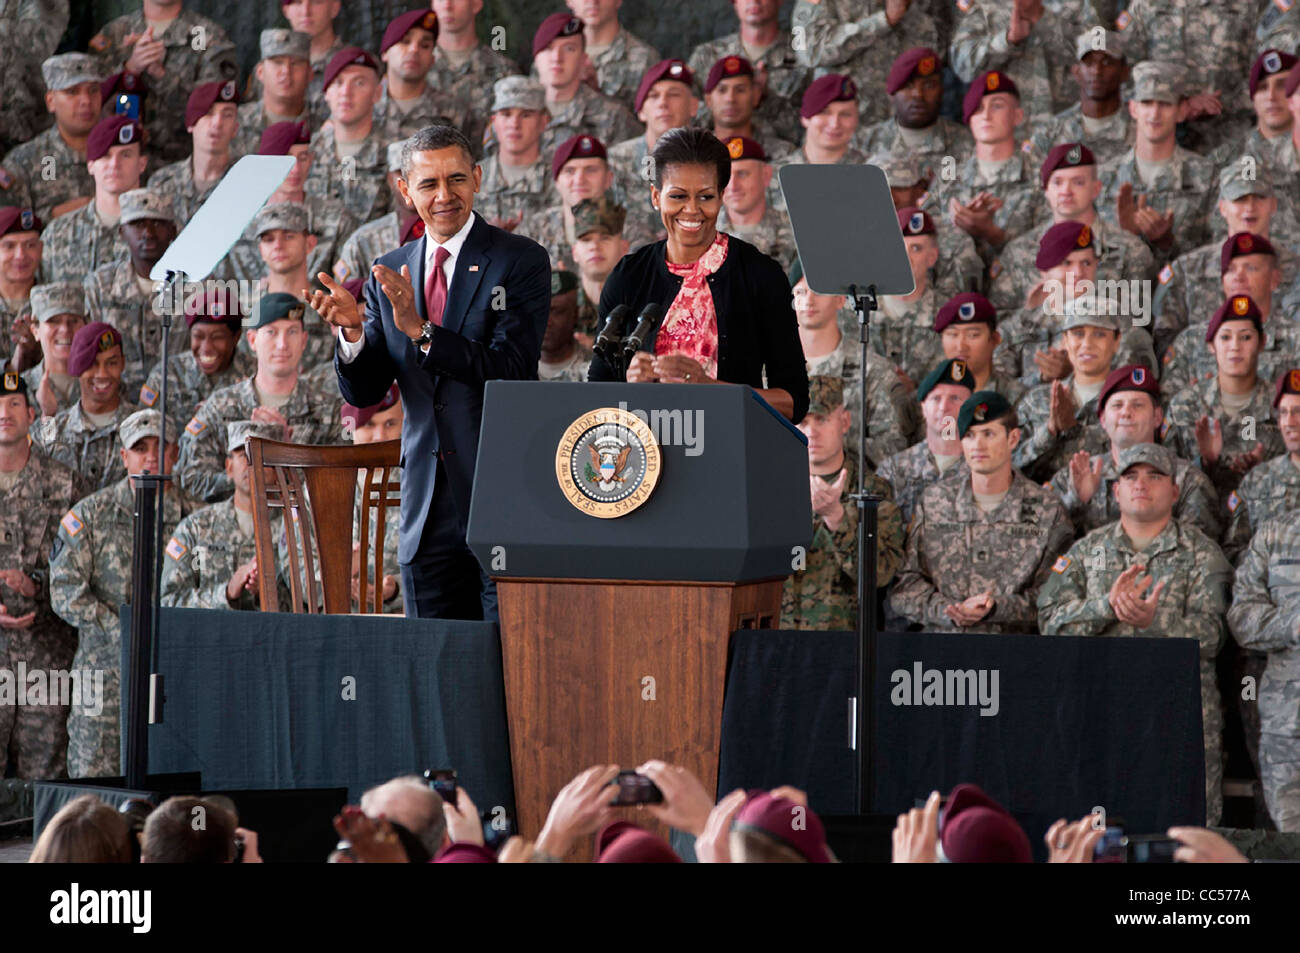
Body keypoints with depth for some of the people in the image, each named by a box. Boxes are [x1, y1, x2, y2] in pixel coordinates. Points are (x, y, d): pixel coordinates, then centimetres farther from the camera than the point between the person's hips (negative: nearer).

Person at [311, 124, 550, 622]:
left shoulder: (521, 261, -3)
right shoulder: (389, 274, 11)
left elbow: (510, 370, -15)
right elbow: (363, 393, 8)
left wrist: (419, 329, -23)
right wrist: (353, 332, -12)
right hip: (428, 504, 5)